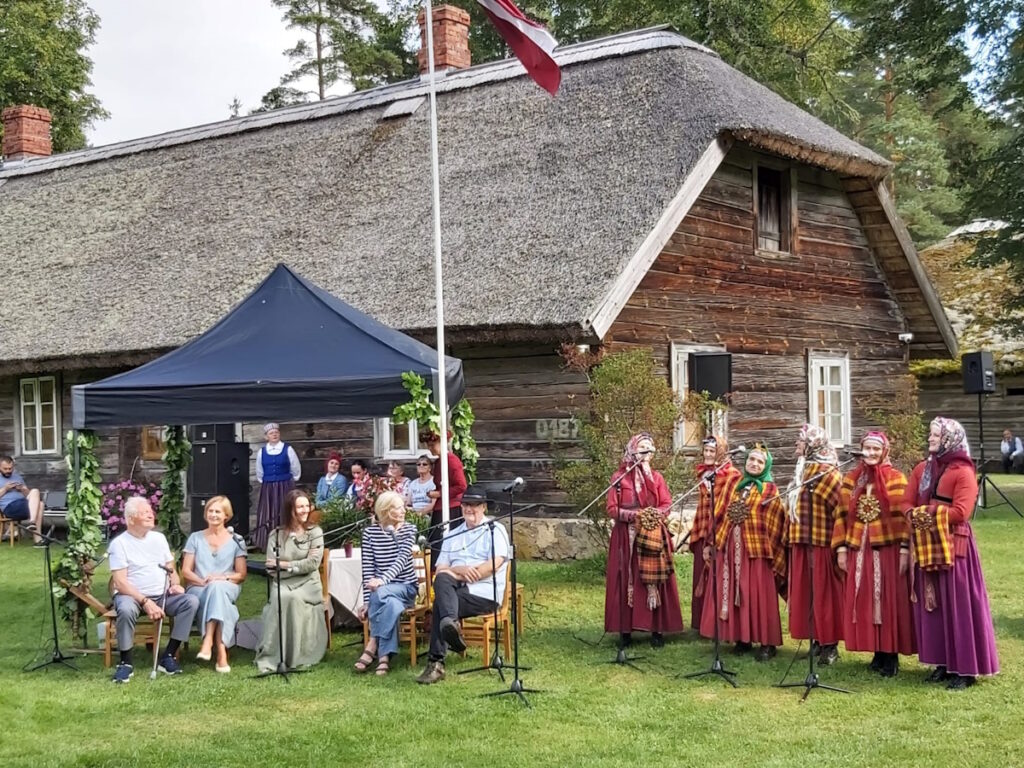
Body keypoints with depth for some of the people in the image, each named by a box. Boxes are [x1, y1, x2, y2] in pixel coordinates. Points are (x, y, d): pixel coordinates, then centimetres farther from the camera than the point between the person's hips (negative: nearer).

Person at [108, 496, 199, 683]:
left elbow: (171, 569, 18)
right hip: (132, 596, -5)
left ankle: (168, 656, -14)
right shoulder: (119, 543, -4)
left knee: (191, 601, -20)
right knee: (126, 609, -39)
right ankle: (125, 662, -18)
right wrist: (145, 602, -23)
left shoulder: (159, 538, 14)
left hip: (163, 596, 5)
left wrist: (175, 584, -6)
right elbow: (120, 582, -12)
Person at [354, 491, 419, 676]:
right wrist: (367, 601, -12)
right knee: (392, 605, -37)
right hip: (381, 590, 1)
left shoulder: (409, 529, 1)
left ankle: (372, 647, -32)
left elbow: (402, 559, -14)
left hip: (406, 588, -1)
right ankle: (384, 656, -36)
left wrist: (382, 580, -32)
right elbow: (367, 568, -2)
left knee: (381, 594, -36)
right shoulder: (370, 532, 2)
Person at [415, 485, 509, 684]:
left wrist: (454, 575, -10)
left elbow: (495, 564, -10)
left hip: (485, 594, -4)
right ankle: (451, 625, -53)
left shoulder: (495, 530, 7)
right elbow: (439, 570, 14)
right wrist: (459, 570, -11)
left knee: (439, 605, -29)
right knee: (441, 579, -32)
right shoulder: (453, 536, 24)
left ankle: (436, 662, -29)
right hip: (456, 591, 5)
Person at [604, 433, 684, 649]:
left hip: (653, 536, 2)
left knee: (655, 581, -2)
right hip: (627, 537, -2)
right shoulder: (619, 477, 3)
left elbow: (667, 505, 5)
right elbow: (612, 508, -2)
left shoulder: (657, 477, 11)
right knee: (626, 581, -2)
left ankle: (657, 629, 2)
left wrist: (655, 514, -15)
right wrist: (633, 514, -16)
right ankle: (625, 630, 2)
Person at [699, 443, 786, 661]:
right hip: (728, 547, 4)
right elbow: (719, 513, 12)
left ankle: (767, 642, 3)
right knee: (732, 594, 7)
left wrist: (771, 553, -7)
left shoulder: (770, 490, 1)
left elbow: (774, 526, -1)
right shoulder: (733, 483, 12)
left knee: (758, 596, -3)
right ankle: (741, 638, 17)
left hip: (756, 549, -4)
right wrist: (710, 542, 8)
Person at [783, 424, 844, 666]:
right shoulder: (802, 470, 17)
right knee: (805, 590, 8)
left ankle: (830, 644, 2)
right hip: (801, 541, 8)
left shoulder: (828, 472, -9)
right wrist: (789, 537, 17)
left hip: (821, 541, -8)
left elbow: (838, 508, -16)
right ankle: (817, 639, 15)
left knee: (823, 590, -4)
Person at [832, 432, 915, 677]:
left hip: (888, 549, -4)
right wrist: (841, 548, 4)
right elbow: (842, 516, 9)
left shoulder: (896, 479, -2)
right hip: (859, 551, 4)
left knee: (890, 601, -1)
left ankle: (891, 656, 7)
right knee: (864, 602, 5)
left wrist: (904, 550, -13)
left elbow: (903, 517, -6)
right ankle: (878, 654, 15)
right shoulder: (851, 479, 10)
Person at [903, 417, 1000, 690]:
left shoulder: (963, 472, -9)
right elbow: (907, 503, 10)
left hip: (953, 546, -7)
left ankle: (964, 668, 2)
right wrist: (916, 516, -11)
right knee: (931, 605, 8)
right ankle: (942, 662, 17)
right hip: (925, 545, 7)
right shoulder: (922, 469, 12)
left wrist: (929, 513, -11)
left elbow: (960, 512, -18)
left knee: (958, 605, -3)